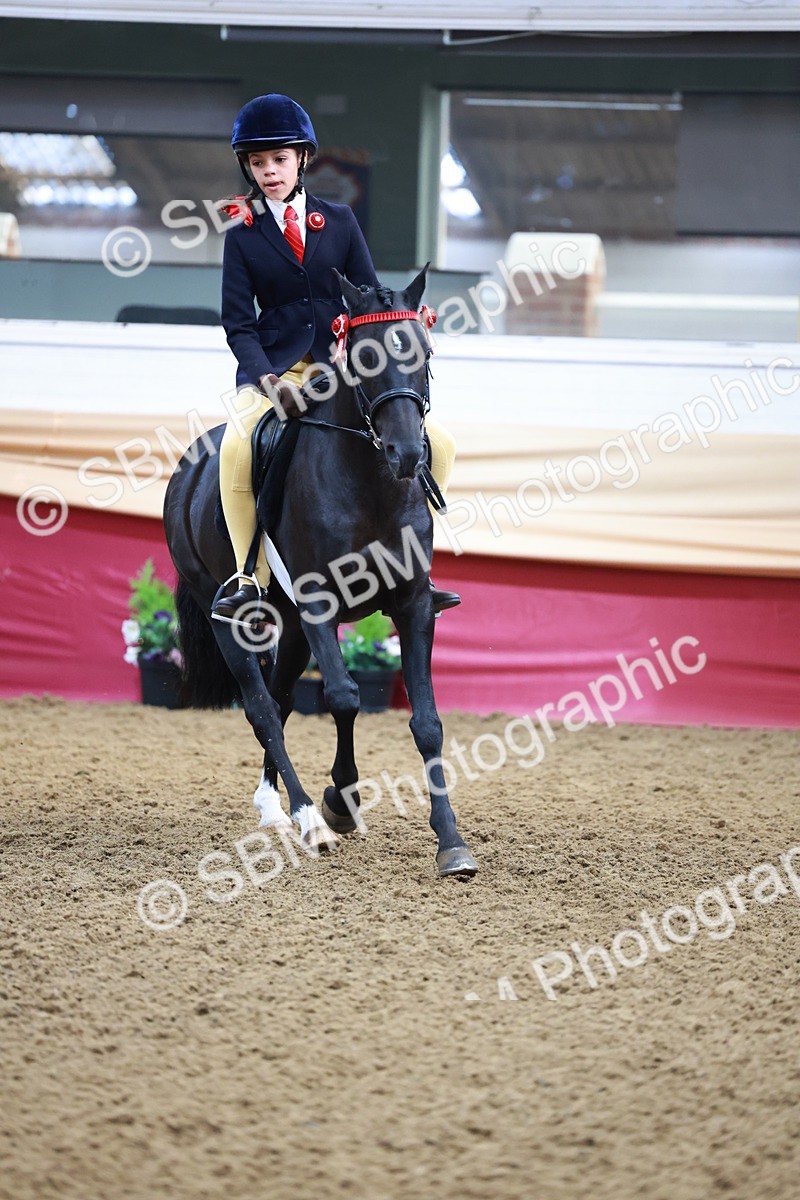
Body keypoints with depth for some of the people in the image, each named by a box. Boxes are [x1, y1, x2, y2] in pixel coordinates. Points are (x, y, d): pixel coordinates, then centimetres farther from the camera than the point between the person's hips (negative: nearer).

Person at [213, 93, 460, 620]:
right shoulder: (242, 236, 4)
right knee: (236, 448, -33)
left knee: (437, 445, -11)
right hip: (274, 369, -3)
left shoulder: (339, 221, 9)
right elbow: (239, 325, -2)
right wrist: (268, 379, -20)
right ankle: (251, 578, -21)